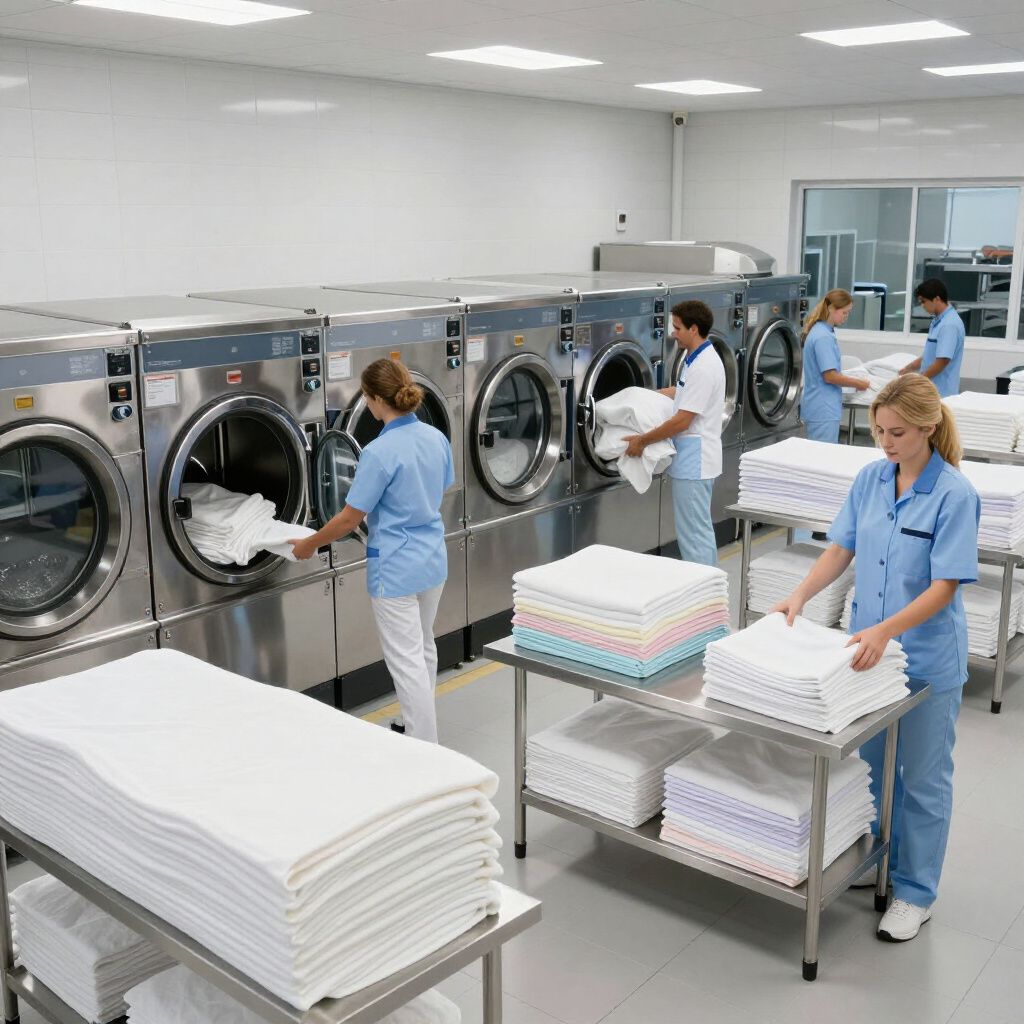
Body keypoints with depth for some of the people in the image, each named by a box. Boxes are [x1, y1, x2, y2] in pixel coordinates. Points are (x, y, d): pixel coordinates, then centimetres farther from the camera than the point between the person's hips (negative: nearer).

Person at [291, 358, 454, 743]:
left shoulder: (379, 453, -22)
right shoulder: (437, 438, 0)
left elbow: (350, 518, -15)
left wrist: (309, 545, 0)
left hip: (396, 568, -8)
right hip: (433, 559, 8)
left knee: (407, 661, 1)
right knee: (423, 648, 23)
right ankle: (421, 728, 38)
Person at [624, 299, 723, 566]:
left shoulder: (703, 367, -21)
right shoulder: (698, 359, 11)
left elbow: (681, 422, -23)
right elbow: (681, 393, 27)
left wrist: (642, 440, -16)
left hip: (694, 460, -10)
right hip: (692, 457, 10)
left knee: (693, 532, -3)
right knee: (699, 529, 17)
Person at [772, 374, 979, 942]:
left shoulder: (954, 494, -19)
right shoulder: (870, 479, -2)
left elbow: (944, 586, -21)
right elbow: (840, 548, 4)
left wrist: (886, 630, -32)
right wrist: (800, 595, -12)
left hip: (927, 658, -5)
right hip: (869, 649, 6)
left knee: (922, 778, 10)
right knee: (871, 764, 20)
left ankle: (915, 892, 25)